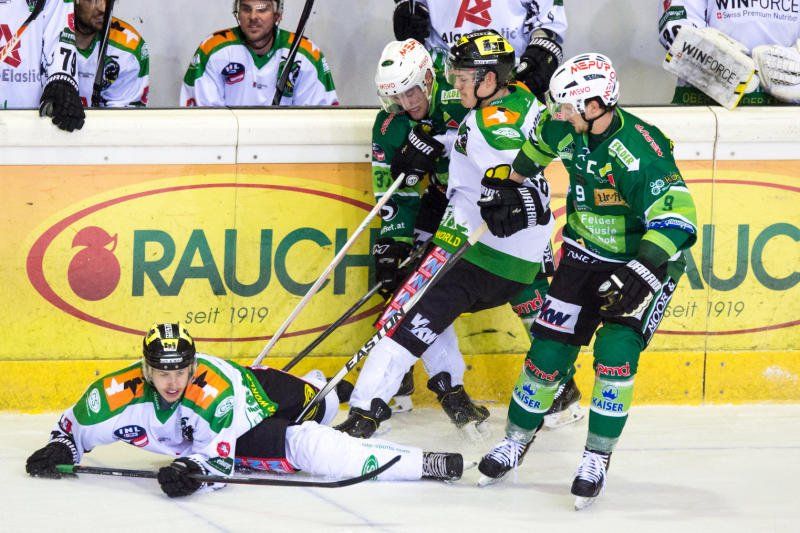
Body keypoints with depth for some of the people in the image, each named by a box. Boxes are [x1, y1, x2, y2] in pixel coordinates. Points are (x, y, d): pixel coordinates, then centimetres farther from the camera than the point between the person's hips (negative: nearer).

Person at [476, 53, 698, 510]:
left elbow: (675, 219, -39)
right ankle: (516, 442, 21)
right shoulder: (570, 130, -12)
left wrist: (639, 275, -47)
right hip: (586, 254, 6)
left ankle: (598, 460, -5)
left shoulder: (641, 154, -33)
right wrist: (502, 187, 19)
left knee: (616, 355, -18)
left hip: (647, 260, -6)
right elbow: (537, 143, 14)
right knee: (550, 348, 2)